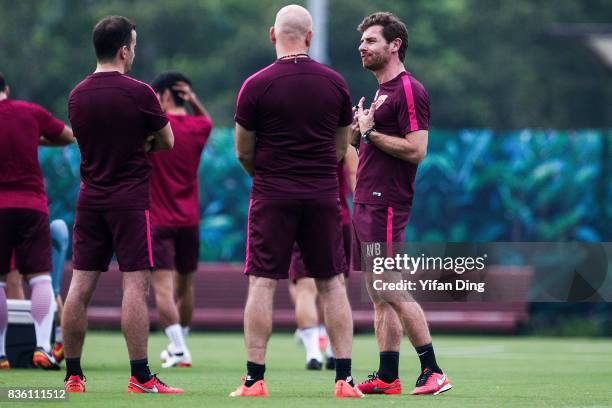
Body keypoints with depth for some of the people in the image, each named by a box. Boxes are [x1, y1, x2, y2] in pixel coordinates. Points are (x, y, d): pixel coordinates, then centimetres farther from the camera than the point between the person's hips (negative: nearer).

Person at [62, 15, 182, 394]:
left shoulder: (78, 95, 6)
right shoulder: (138, 93, -11)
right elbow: (167, 142, 0)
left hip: (90, 199, 6)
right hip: (130, 201, -6)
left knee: (81, 286, 6)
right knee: (136, 284, -5)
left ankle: (73, 375, 9)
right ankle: (140, 377, -7)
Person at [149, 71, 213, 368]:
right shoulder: (199, 128, 4)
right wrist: (194, 101, 8)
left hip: (159, 220, -5)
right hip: (190, 220, 5)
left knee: (162, 288, -9)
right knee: (185, 285, 18)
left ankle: (179, 350, -20)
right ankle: (178, 345, 33)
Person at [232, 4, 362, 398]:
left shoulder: (256, 85, -7)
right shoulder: (335, 83, 3)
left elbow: (244, 152, 1)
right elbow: (341, 148, 11)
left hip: (273, 196, -2)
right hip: (323, 195, 3)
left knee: (263, 283, 0)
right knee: (332, 283, 8)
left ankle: (255, 379, -3)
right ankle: (345, 378, 4)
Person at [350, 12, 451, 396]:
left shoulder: (409, 90, -11)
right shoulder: (382, 91, 19)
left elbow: (416, 149, -19)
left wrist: (370, 132, -14)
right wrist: (358, 130, 7)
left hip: (387, 204, -10)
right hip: (367, 203, 10)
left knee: (393, 292, -11)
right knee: (379, 294, 7)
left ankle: (433, 372, -8)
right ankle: (387, 378, 8)